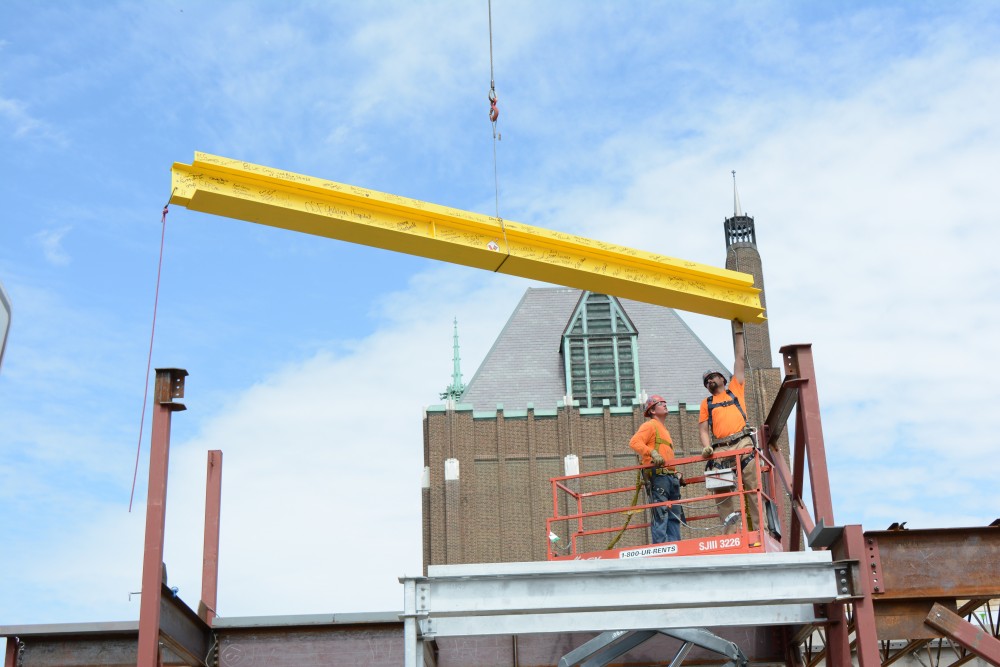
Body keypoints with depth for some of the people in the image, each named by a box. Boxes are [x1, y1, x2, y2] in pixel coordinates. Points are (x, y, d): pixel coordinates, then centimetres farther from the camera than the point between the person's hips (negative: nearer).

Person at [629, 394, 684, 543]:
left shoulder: (663, 429, 29)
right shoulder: (650, 425, 1)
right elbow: (634, 442, -15)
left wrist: (676, 473, 22)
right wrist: (652, 452, -26)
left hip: (671, 477, 9)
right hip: (658, 475, -9)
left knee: (675, 516, 5)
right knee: (661, 514, -14)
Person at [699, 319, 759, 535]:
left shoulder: (735, 390, 22)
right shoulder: (706, 404, 24)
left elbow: (740, 359, 22)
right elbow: (703, 428, 14)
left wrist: (738, 330, 24)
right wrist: (706, 445, -6)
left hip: (742, 443, -1)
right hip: (720, 450, 1)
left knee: (753, 484, -9)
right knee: (724, 491, -10)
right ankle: (733, 531, -14)